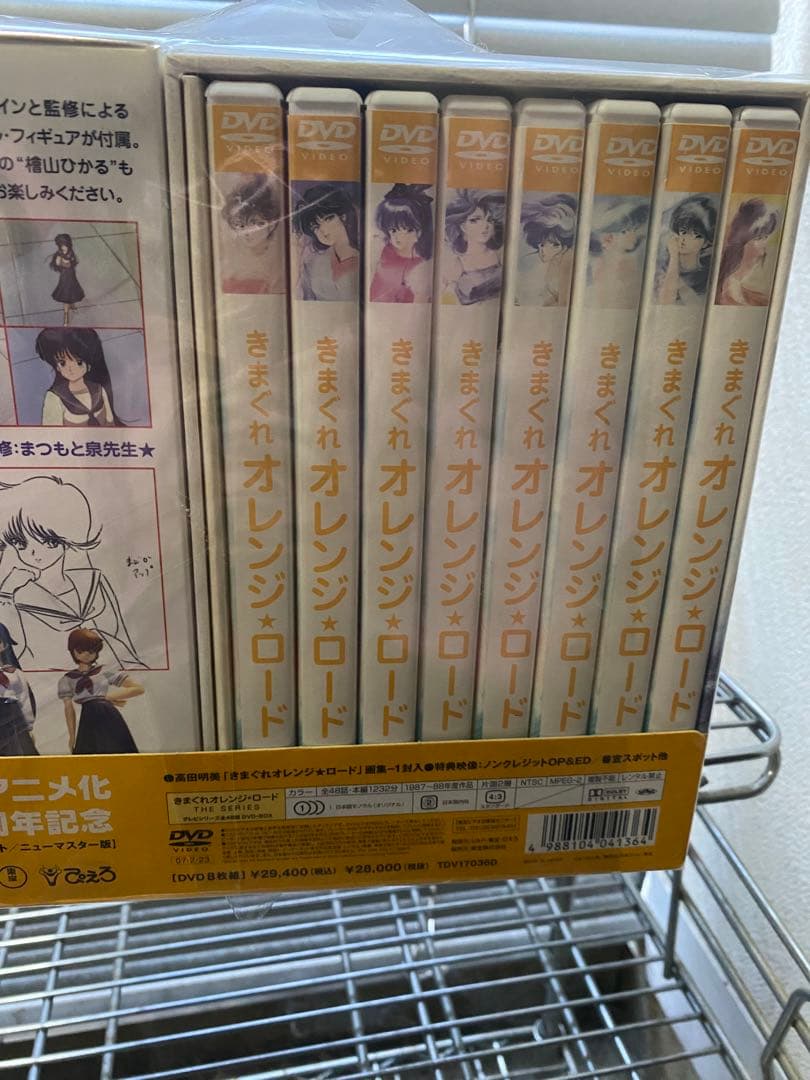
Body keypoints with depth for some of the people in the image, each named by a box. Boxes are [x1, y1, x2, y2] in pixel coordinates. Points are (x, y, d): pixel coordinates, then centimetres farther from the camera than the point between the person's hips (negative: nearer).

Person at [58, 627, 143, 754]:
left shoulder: (106, 671, 8)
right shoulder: (67, 680, 13)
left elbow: (138, 688, 3)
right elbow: (69, 709, 9)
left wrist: (109, 697, 0)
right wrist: (72, 736, 2)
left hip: (110, 719, -1)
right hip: (89, 724, 1)